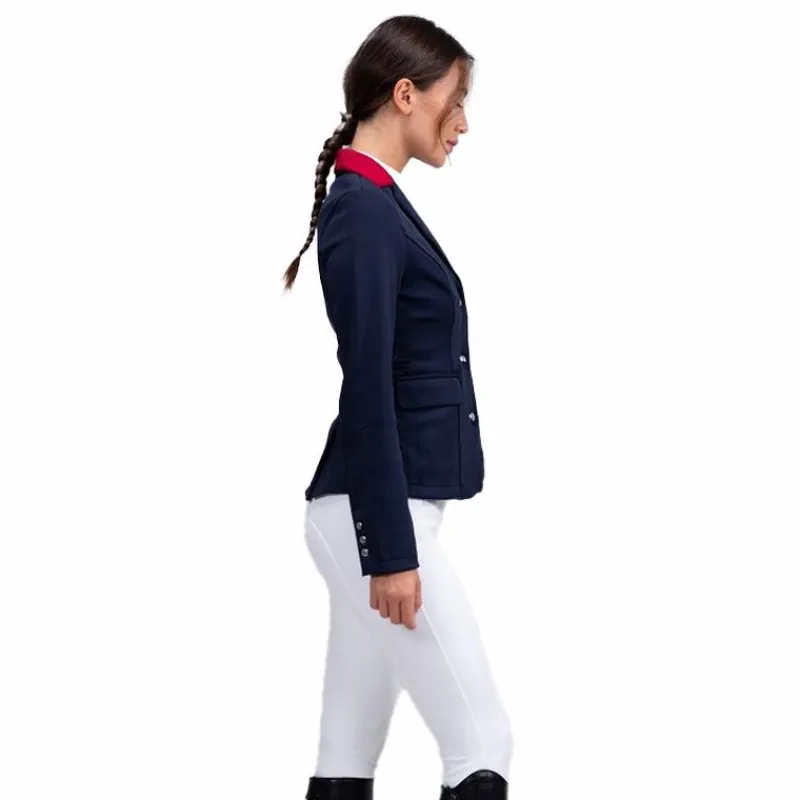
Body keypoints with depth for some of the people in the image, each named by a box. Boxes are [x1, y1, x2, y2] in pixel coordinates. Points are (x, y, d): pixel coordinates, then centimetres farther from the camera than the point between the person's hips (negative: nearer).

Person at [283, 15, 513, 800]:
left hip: (382, 512, 9)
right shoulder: (365, 211, -15)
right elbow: (366, 394, -19)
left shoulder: (373, 203, 14)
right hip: (378, 517, -9)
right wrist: (391, 552, -20)